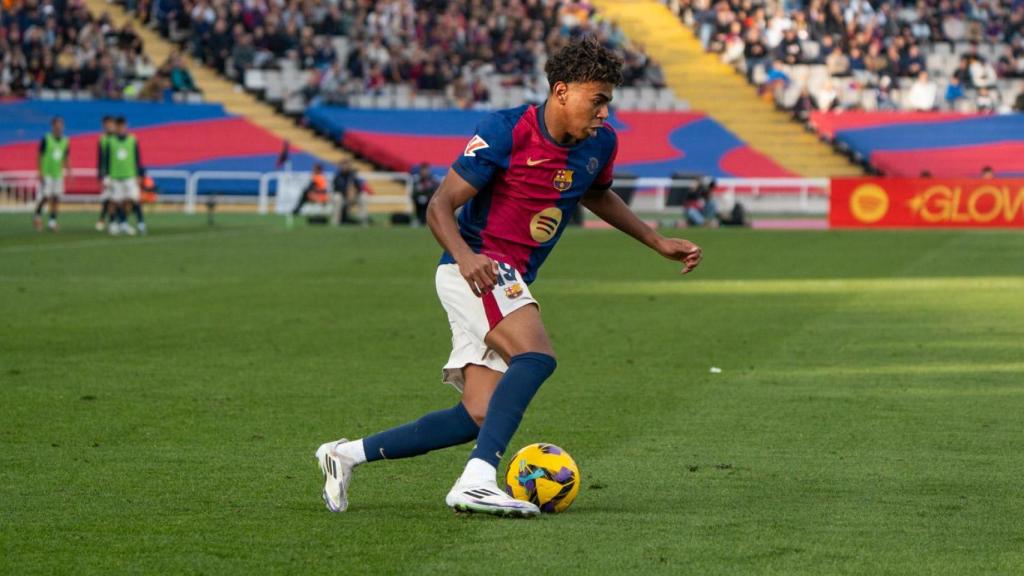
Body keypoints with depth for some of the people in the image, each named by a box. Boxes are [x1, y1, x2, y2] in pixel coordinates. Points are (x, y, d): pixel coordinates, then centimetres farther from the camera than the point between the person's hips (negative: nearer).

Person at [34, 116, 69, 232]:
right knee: (45, 197, -11)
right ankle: (37, 216, 11)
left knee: (56, 199, 0)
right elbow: (40, 157, -5)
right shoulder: (46, 139, -8)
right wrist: (40, 173, -11)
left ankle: (52, 222, 6)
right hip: (46, 174, -4)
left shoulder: (65, 141, 6)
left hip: (58, 174, 4)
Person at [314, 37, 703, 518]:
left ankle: (348, 454, 11)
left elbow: (597, 195, 31)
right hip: (476, 271, -8)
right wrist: (464, 255, -33)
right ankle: (477, 481, -40)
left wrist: (658, 242, 28)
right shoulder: (505, 132, -14)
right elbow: (440, 206, -14)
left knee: (480, 417, 1)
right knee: (536, 356, -31)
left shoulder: (600, 144, 7)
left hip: (511, 284, 8)